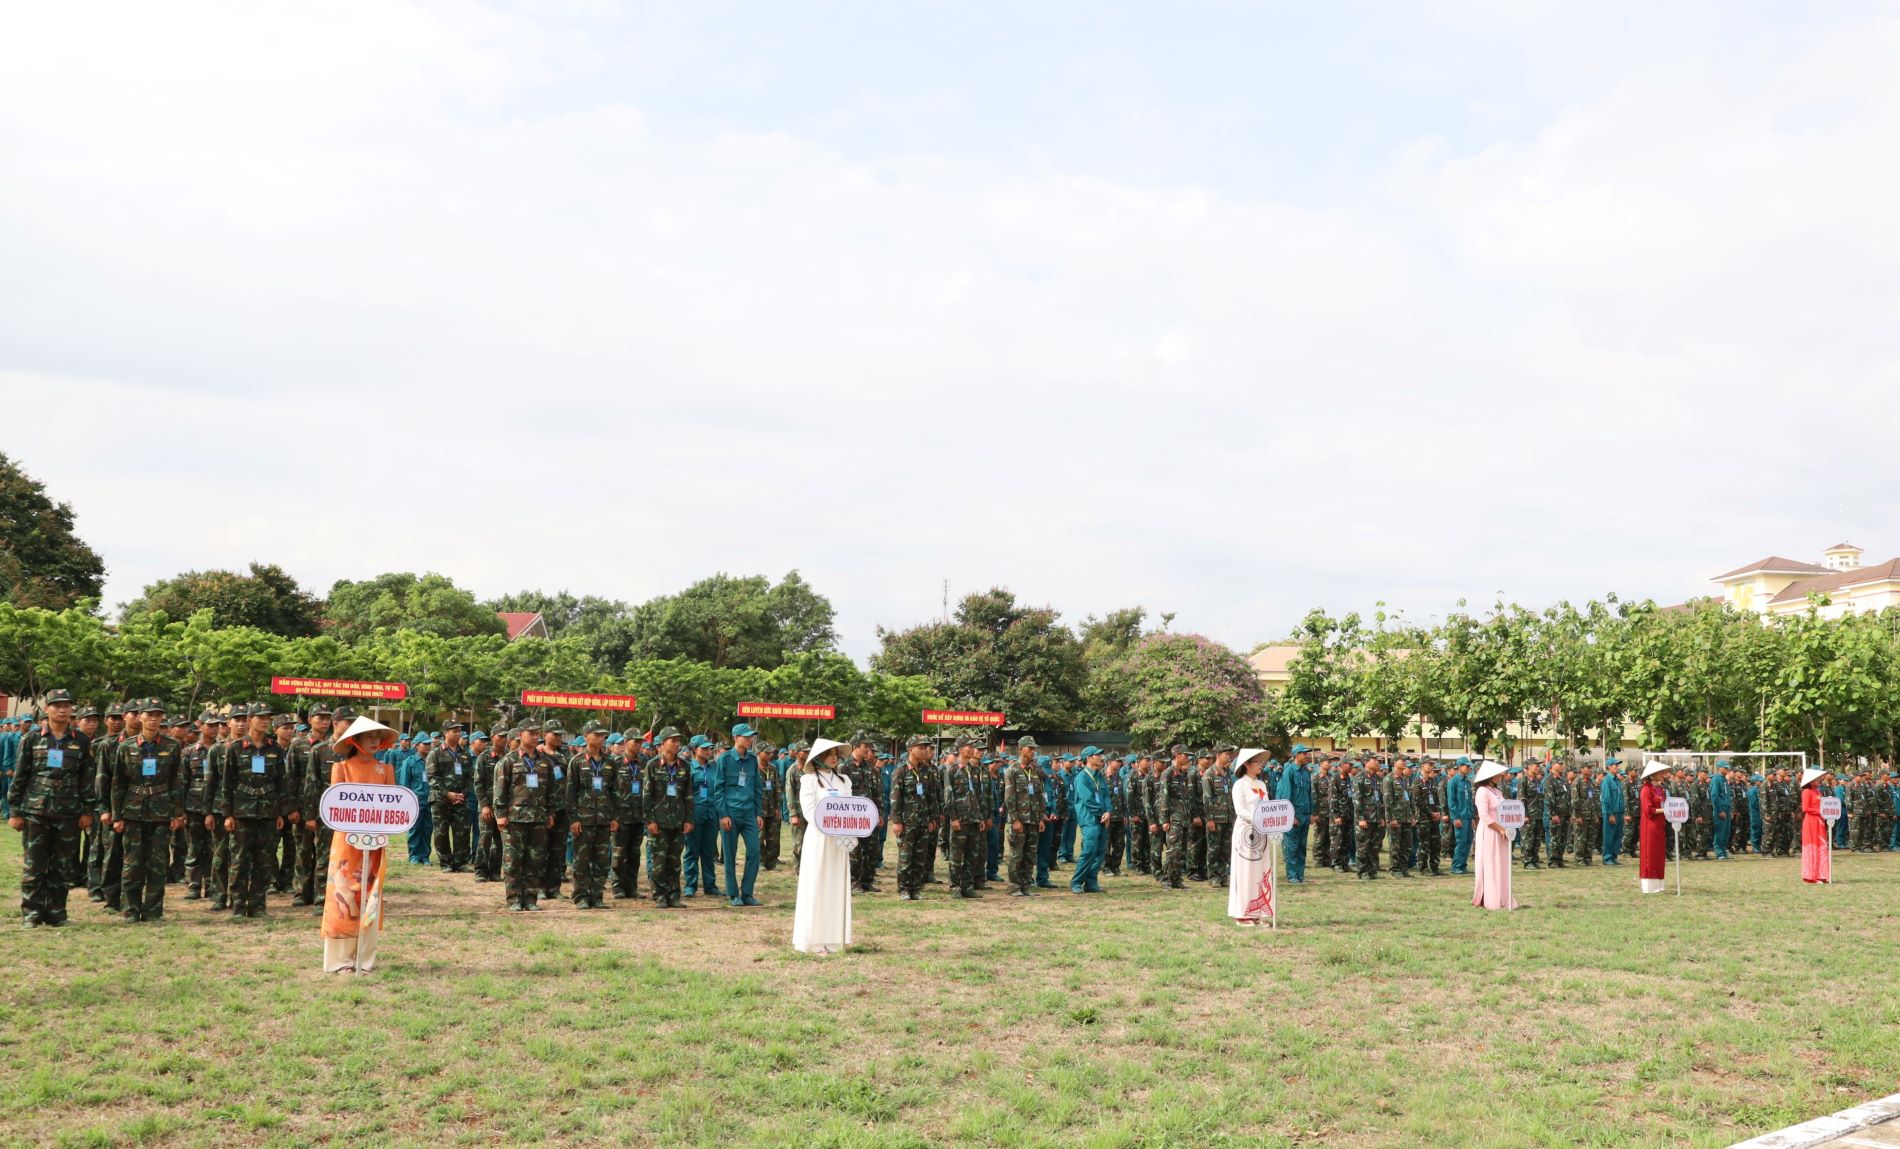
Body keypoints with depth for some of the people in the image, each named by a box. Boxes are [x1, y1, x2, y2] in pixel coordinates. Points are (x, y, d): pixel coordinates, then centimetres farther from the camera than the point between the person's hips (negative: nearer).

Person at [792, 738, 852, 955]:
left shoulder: (844, 780, 14)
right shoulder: (810, 780, -2)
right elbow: (809, 811, -10)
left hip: (840, 840, 5)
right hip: (818, 838, -5)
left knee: (837, 887, 6)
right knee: (816, 886, -4)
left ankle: (833, 938, 11)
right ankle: (813, 940, -2)